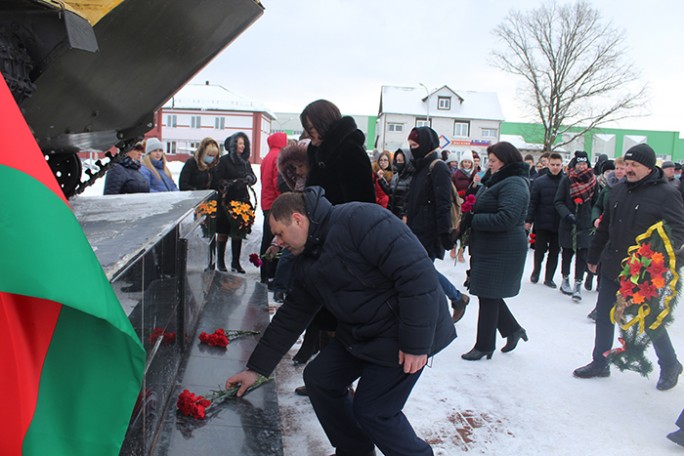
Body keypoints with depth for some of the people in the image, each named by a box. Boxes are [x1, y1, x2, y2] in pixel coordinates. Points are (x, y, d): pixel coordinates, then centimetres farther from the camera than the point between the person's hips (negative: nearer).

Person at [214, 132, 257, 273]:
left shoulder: (245, 161, 14)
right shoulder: (224, 161, -2)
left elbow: (253, 177, 11)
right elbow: (218, 181, -5)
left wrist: (248, 179, -10)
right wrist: (233, 183, -19)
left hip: (242, 201, 5)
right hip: (227, 202, -5)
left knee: (239, 233, 6)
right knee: (223, 232, 1)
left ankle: (235, 262, 13)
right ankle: (220, 261, 14)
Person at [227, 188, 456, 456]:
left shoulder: (357, 220, -23)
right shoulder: (307, 262, 6)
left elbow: (418, 270, -28)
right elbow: (291, 316, 13)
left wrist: (417, 342, -24)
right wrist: (256, 368, 13)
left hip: (403, 334, -9)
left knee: (373, 411, -4)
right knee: (319, 378, 10)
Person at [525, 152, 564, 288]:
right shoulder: (539, 181, -3)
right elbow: (532, 202, -4)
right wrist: (529, 220, -8)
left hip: (559, 225, 1)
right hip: (542, 223, -1)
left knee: (554, 251, 9)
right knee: (539, 250, 9)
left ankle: (549, 278, 21)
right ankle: (536, 271, 32)